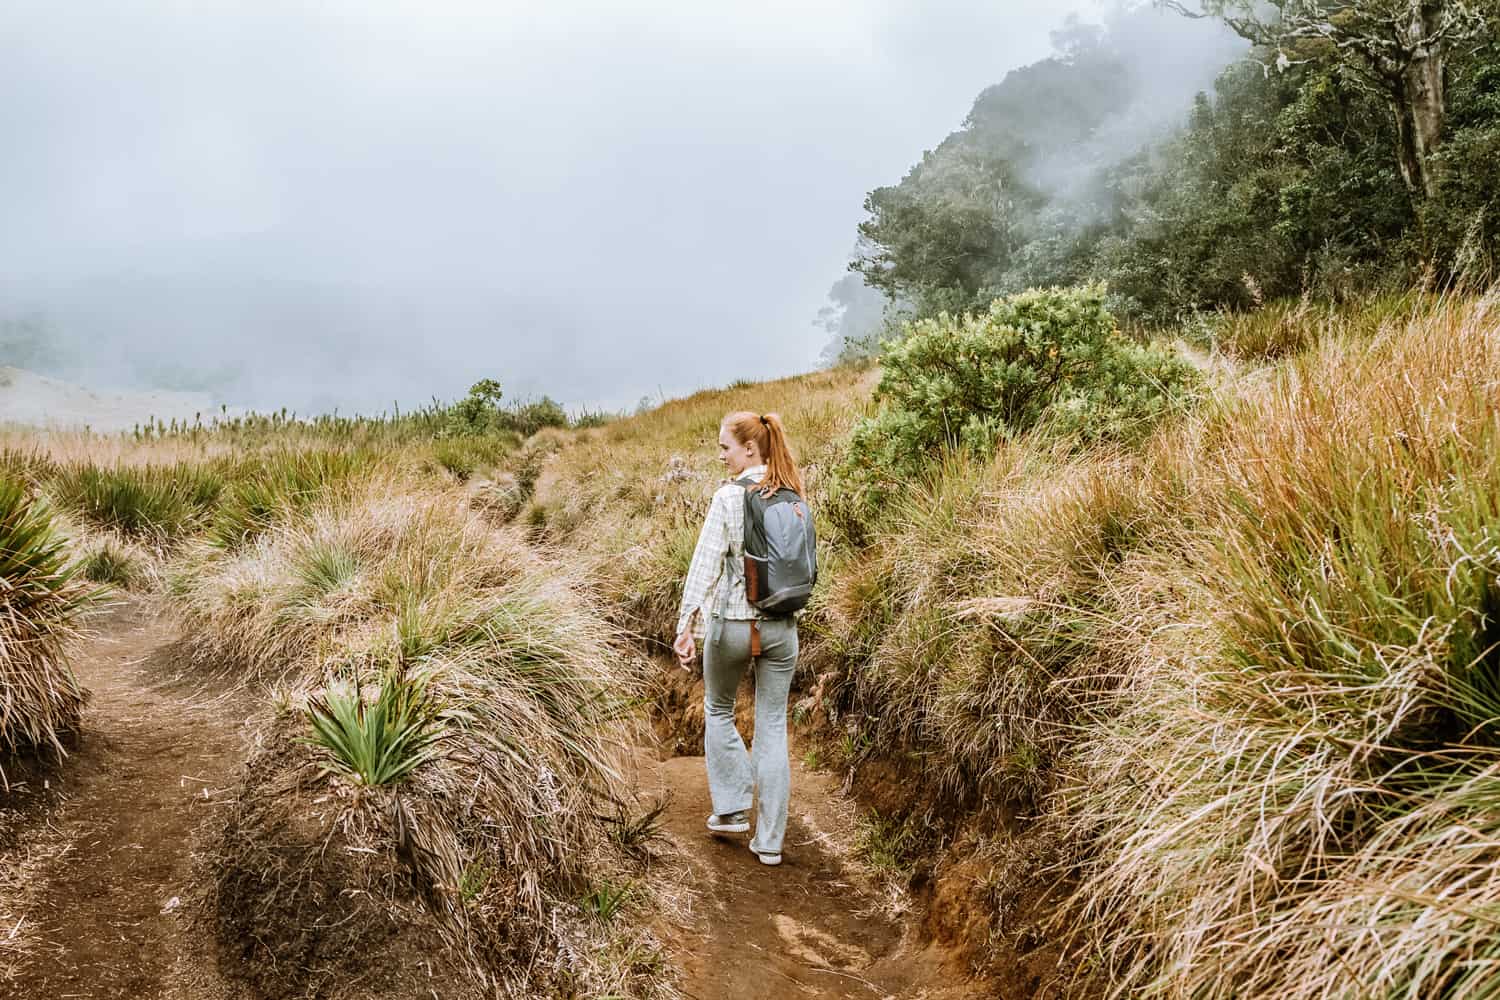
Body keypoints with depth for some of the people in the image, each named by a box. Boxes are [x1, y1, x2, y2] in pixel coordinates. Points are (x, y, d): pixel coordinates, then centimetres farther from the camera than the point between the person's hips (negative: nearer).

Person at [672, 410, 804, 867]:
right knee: (773, 727, 9)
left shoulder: (730, 496, -12)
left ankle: (732, 808, 22)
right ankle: (769, 840, 12)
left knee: (718, 710, 21)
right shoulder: (793, 498, 4)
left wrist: (687, 627, -14)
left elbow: (706, 564, -16)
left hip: (732, 623, -4)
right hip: (782, 625, 4)